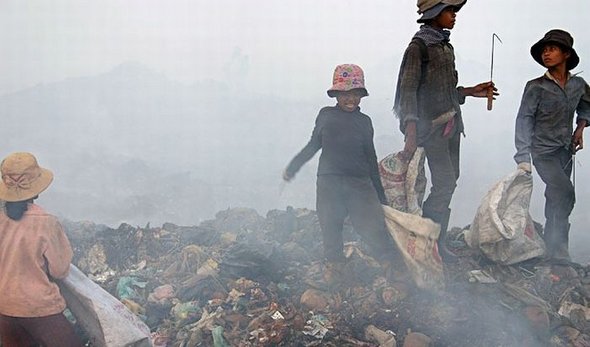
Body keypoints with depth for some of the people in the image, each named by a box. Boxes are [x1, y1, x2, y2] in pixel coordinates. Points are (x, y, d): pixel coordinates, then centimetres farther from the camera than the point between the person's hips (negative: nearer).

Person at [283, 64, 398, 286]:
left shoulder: (364, 121, 10)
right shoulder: (325, 116, 8)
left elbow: (370, 158, 16)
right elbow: (313, 145, 20)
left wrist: (381, 195, 16)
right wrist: (292, 167, 22)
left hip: (360, 183, 0)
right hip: (329, 181, 1)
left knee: (373, 224, -13)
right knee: (330, 226, 4)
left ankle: (391, 265, -6)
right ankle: (334, 264, 21)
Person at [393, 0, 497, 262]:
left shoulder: (445, 45, 15)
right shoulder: (419, 46, -9)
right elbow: (409, 88, -16)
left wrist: (471, 91, 20)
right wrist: (411, 131, -24)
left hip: (451, 122, 9)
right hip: (432, 124, -9)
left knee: (449, 181, 8)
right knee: (445, 183, -11)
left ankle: (438, 242, 16)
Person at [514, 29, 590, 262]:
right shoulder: (536, 87, -11)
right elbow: (524, 120, -16)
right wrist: (523, 158, -24)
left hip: (566, 151, 5)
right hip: (544, 151, -5)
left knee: (556, 199, 9)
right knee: (565, 193, -18)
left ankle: (551, 247, 20)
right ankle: (558, 252, -11)